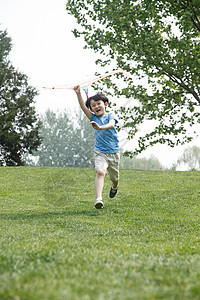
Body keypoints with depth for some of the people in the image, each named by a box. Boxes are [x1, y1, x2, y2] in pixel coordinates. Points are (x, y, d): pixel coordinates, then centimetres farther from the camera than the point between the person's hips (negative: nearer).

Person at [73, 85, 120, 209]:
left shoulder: (110, 116, -2)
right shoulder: (93, 118, 4)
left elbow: (111, 124, -25)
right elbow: (83, 107, -10)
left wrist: (100, 127, -45)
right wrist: (78, 93, -25)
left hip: (114, 152, 0)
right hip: (100, 152, 0)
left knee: (114, 177, 16)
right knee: (100, 172, -26)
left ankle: (114, 187, 52)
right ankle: (99, 198, -36)